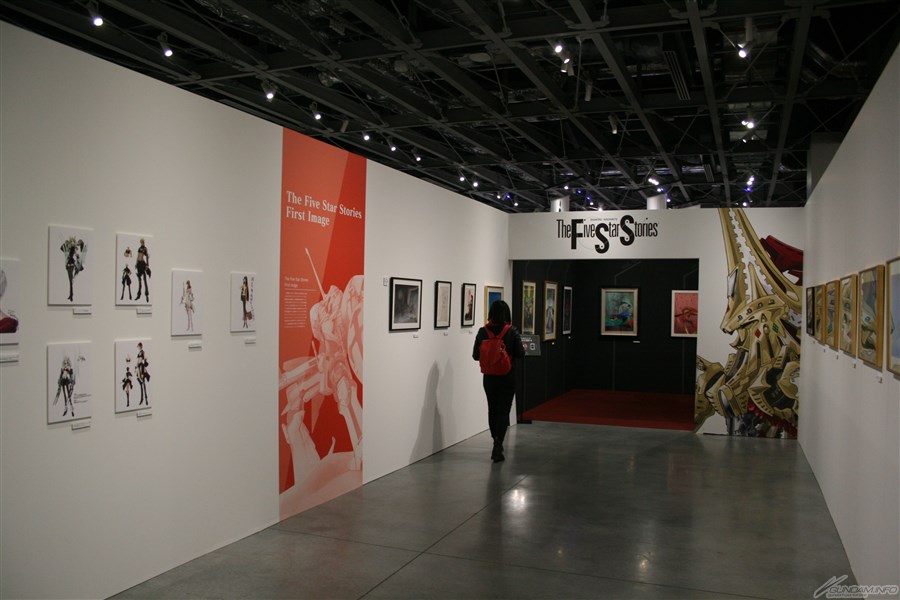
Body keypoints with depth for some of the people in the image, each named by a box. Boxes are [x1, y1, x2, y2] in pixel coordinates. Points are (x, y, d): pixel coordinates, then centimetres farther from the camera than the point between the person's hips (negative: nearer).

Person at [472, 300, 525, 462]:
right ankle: (498, 447, -6)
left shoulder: (482, 332, -6)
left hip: (489, 377, 2)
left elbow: (475, 355, -3)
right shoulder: (512, 332, -12)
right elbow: (520, 353, -10)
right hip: (507, 377, -2)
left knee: (492, 410, 16)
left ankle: (497, 444, 27)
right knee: (504, 411, 3)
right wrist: (523, 349, 12)